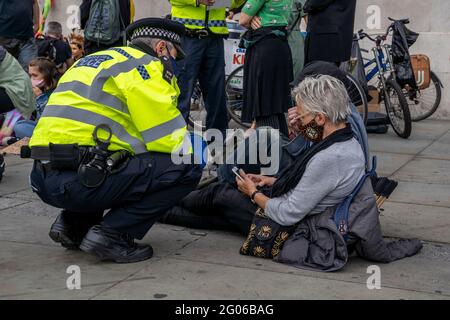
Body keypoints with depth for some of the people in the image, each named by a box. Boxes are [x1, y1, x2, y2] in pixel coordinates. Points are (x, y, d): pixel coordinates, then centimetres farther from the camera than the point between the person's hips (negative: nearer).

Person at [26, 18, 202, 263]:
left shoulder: (93, 60, 25)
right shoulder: (144, 66, -2)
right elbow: (170, 138, -9)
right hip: (79, 180, -9)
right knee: (187, 169, -6)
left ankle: (74, 223, 18)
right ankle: (111, 234, -6)